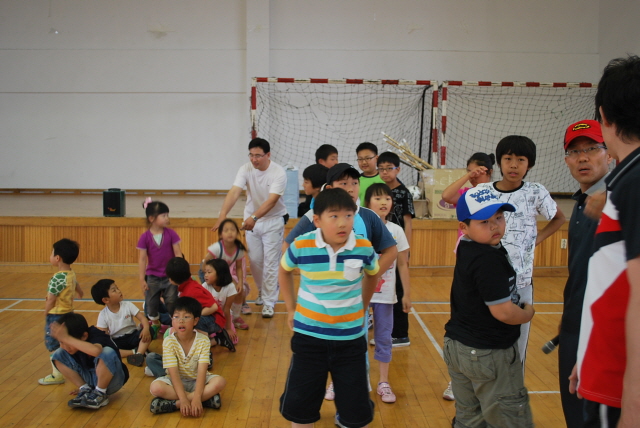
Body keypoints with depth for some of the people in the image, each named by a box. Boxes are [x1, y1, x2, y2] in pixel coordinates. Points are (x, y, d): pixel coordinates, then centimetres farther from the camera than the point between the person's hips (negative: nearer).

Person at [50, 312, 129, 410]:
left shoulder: (97, 336, -26)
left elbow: (96, 351, -50)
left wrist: (67, 338, -48)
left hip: (111, 380, -6)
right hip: (91, 379, 6)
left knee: (107, 352, -38)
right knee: (58, 355, -7)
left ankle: (100, 394, -15)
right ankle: (86, 390, -4)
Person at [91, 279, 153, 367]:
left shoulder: (127, 305, -7)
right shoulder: (103, 315, -9)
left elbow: (142, 317, -13)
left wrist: (146, 328, -33)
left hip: (133, 336, 1)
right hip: (117, 342, -1)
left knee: (148, 332, -26)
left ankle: (139, 353, -36)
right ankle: (134, 352, -27)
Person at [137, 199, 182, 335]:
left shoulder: (171, 234, -7)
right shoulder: (145, 237, -9)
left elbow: (178, 254, -7)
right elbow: (142, 259, -9)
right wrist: (142, 280, -11)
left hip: (170, 277, -1)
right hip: (152, 277, 1)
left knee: (172, 303, 2)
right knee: (151, 303, 11)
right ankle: (154, 325, 34)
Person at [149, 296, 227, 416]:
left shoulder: (203, 340, -15)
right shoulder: (168, 342, -16)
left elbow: (201, 371, -22)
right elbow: (174, 373, -21)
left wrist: (197, 398, -35)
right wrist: (183, 399, -33)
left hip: (197, 381, 0)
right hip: (176, 382, 0)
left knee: (220, 382, -29)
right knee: (155, 387, -31)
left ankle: (174, 403, -27)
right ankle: (206, 399, -25)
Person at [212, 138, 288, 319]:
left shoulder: (278, 173, -21)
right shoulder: (245, 170, -13)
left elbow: (271, 200, -30)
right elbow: (234, 192, -25)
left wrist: (254, 217, -43)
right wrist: (223, 214, -39)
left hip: (273, 220, -3)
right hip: (251, 219, 3)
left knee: (270, 263, -3)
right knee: (255, 260, 11)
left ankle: (269, 302, 5)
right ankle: (263, 292, 35)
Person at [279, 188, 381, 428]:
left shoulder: (364, 248, -11)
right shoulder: (301, 247, -13)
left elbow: (372, 275, 12)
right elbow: (284, 271, 10)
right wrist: (291, 309, 9)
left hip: (351, 339, 0)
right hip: (309, 337, 0)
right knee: (299, 404, 12)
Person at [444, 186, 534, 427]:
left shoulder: (467, 249, 4)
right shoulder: (489, 259, -23)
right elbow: (503, 312, -23)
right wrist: (528, 312, -5)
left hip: (457, 346, 9)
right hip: (488, 354, -9)